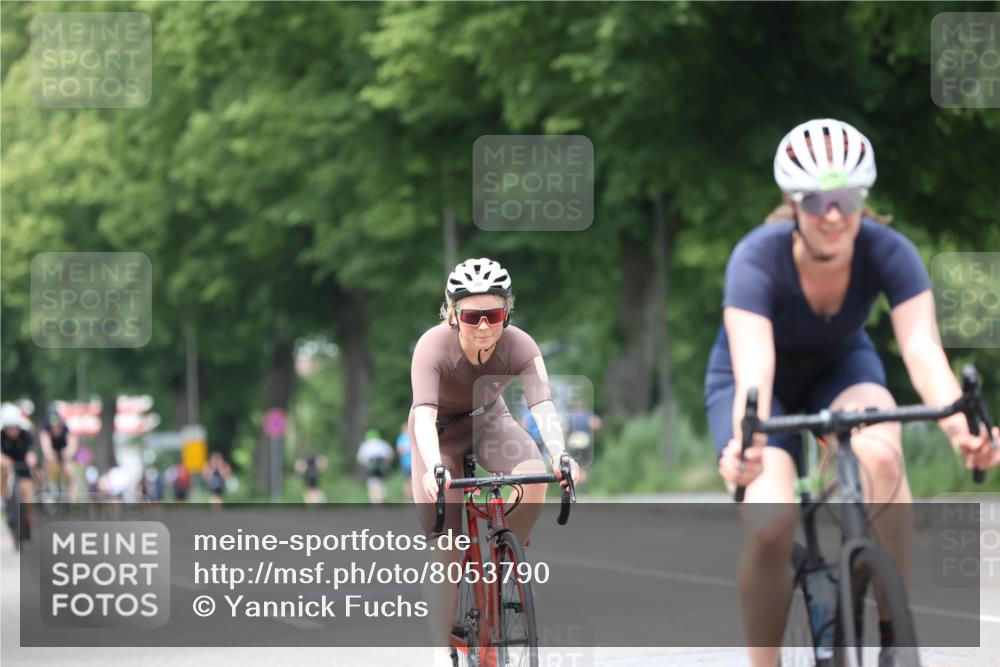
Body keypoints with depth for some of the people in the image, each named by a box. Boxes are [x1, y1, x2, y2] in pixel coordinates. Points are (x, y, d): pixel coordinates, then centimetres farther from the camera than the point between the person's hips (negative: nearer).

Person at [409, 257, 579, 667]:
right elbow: (424, 413, -42)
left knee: (533, 475, -31)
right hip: (442, 435, -2)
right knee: (446, 553, -10)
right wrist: (433, 468, -60)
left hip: (490, 422, 2)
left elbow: (542, 404, -36)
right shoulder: (434, 347, -32)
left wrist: (559, 455, -54)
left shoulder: (518, 345, -25)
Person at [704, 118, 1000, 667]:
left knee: (880, 455, -33)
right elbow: (754, 365, -46)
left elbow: (922, 347, -38)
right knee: (770, 525, -27)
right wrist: (745, 441, -67)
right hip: (763, 385, -2)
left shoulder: (887, 251, -27)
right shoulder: (757, 258, -33)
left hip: (842, 367, 2)